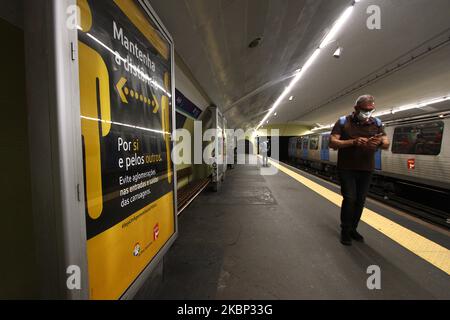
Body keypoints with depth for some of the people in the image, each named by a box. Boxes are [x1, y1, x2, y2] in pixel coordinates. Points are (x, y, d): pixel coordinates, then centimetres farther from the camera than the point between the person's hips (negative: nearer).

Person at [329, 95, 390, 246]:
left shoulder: (377, 123, 6)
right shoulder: (343, 122, -5)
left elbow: (387, 145, 4)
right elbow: (332, 143, -13)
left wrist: (380, 142, -21)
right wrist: (353, 142, -27)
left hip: (366, 170, 4)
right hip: (347, 169, -4)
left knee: (360, 200, 9)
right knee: (349, 199, -7)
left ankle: (353, 229, 26)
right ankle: (345, 230, 11)